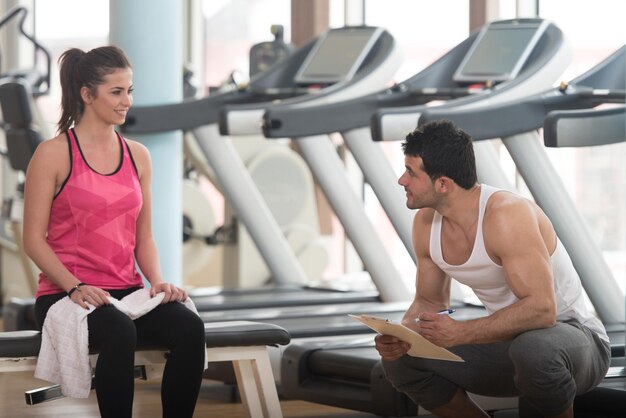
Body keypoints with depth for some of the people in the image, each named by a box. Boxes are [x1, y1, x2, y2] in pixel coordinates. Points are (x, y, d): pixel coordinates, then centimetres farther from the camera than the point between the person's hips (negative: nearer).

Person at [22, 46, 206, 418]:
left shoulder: (138, 156, 12)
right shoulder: (53, 154, -4)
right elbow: (34, 239, -5)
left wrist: (157, 281, -4)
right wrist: (75, 287, -18)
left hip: (127, 290, 5)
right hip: (64, 294, -5)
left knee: (189, 327, -26)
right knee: (119, 332, -38)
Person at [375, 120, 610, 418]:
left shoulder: (507, 215, -27)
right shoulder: (426, 224, -4)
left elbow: (541, 308, -34)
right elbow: (429, 301, 9)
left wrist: (460, 333, -36)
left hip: (573, 336, -7)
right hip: (506, 343, 7)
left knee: (533, 348, -41)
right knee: (399, 359, -6)